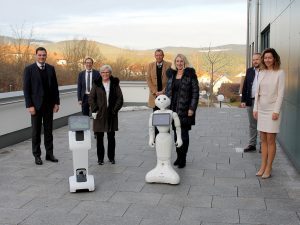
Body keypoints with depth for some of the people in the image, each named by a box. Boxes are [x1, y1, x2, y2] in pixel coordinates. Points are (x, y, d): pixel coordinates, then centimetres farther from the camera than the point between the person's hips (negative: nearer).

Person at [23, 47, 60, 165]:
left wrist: (56, 102, 2)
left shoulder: (51, 68, 6)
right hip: (36, 105, -3)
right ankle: (37, 155, 15)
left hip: (49, 104, 3)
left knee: (48, 130, 9)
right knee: (36, 131, 5)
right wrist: (29, 105, -12)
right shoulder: (29, 69, -4)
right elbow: (26, 88, -6)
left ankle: (49, 154, 18)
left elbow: (55, 86, 8)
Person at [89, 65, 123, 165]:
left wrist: (115, 110, -7)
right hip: (99, 114, 0)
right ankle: (100, 158, 12)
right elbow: (91, 98, 3)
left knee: (111, 136, 6)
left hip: (111, 114, 0)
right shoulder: (96, 84, 4)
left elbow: (120, 98, 2)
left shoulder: (115, 84, 4)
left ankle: (111, 157, 18)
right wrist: (94, 110, -6)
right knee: (99, 137, 2)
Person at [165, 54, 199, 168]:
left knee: (184, 134, -1)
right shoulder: (171, 74, 11)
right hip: (173, 108, 5)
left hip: (185, 109, -5)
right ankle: (178, 156, 22)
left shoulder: (190, 74, -4)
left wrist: (192, 108, -14)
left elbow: (195, 92, -7)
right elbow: (167, 91, 15)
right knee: (176, 134, 10)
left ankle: (183, 159, 7)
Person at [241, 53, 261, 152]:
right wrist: (243, 100, 6)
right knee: (252, 125, 12)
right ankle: (252, 144, 20)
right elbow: (245, 86, 11)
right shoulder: (249, 71, 10)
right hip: (250, 102, 5)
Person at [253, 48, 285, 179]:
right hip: (261, 109, 5)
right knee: (263, 139, 9)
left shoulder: (279, 73, -5)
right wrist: (255, 108, 8)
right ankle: (263, 166, 15)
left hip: (272, 109, -5)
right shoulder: (261, 73, 9)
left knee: (270, 140, -2)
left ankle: (268, 168, 7)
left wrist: (276, 111, -13)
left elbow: (281, 93, -9)